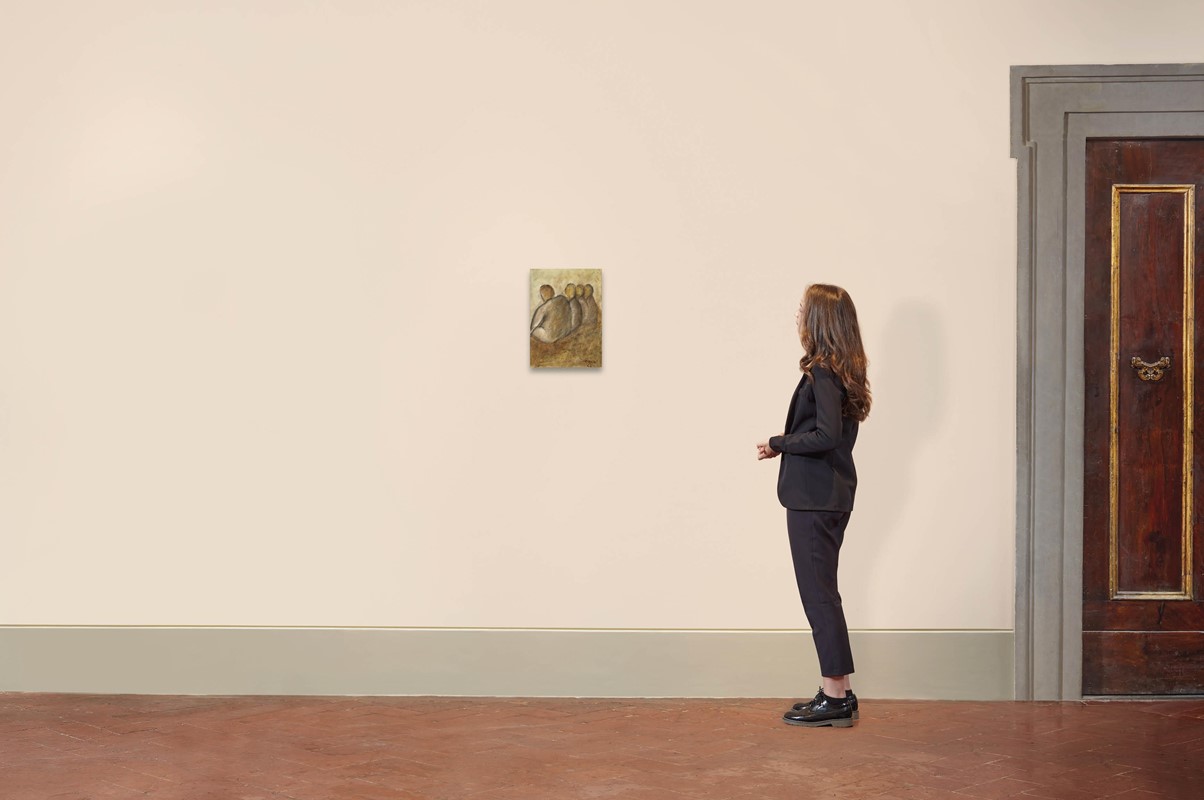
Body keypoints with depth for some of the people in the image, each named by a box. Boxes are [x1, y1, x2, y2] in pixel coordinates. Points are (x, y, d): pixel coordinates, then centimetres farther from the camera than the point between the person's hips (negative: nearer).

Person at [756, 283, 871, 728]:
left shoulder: (823, 372, -16)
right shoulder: (841, 370, 13)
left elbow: (827, 435, -24)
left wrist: (779, 444, -11)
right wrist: (787, 445, 9)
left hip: (814, 499, -10)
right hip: (832, 495, 10)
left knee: (818, 594, -3)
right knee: (823, 593, 14)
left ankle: (836, 696, 2)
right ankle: (838, 693, 20)